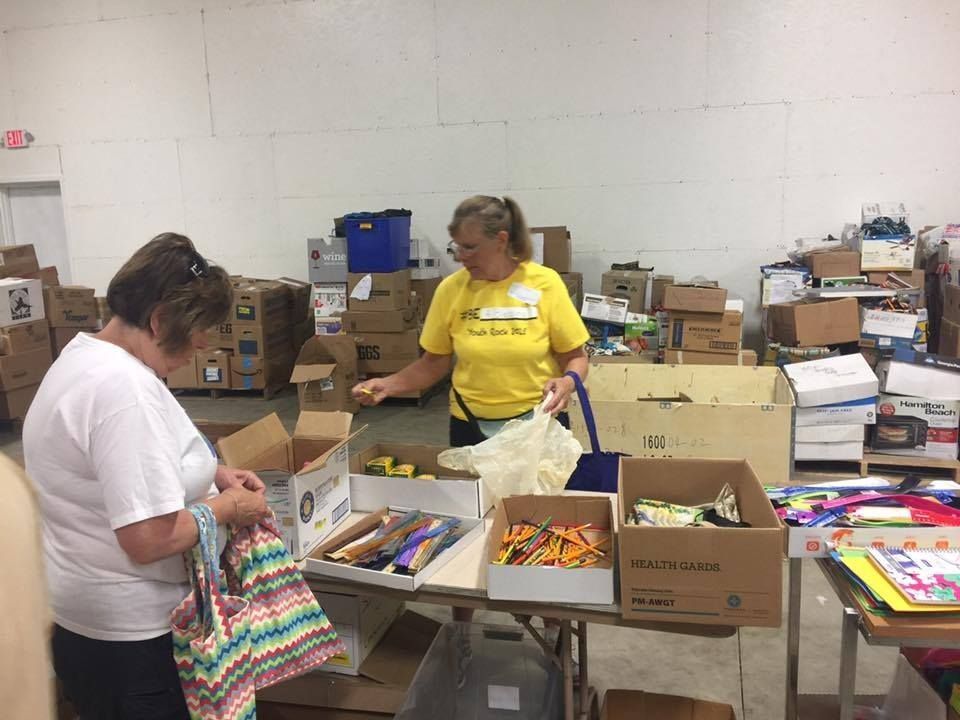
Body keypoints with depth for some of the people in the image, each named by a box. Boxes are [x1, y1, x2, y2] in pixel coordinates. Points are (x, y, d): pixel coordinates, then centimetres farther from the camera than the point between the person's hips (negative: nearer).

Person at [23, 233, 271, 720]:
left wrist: (211, 475, 3)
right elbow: (151, 538, -33)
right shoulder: (125, 387, -30)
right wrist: (229, 506, -16)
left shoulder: (86, 354, 3)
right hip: (125, 632, -10)